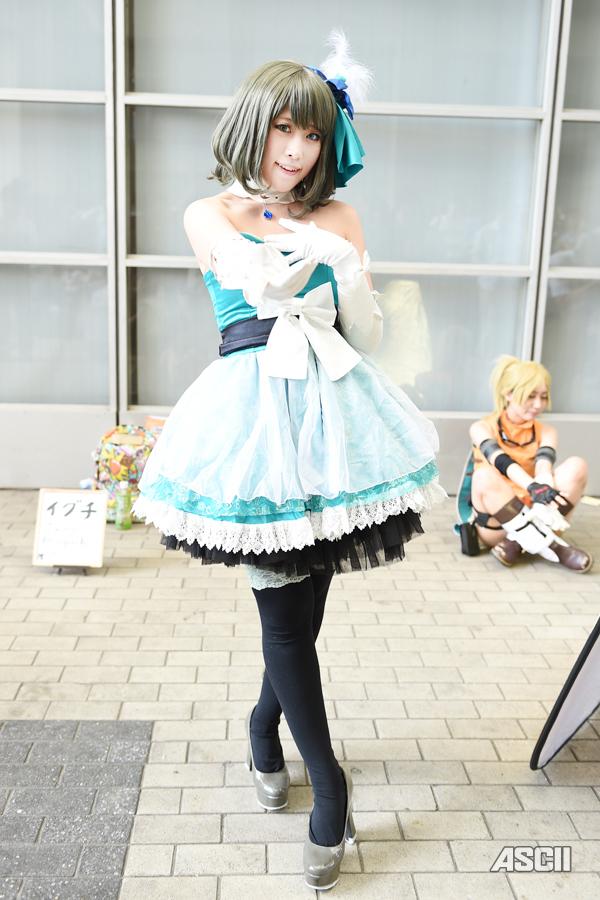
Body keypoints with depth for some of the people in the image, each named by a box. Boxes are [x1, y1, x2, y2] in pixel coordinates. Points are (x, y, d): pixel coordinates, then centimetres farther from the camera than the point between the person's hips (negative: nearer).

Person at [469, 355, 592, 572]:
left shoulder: (546, 432, 7)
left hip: (533, 515, 3)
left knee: (576, 465, -18)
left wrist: (544, 486, -37)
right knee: (485, 475, -32)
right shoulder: (482, 428, -2)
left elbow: (544, 466, -14)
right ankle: (549, 544, -31)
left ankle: (519, 540, -21)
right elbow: (502, 462, -22)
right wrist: (533, 487, -41)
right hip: (496, 522, -2)